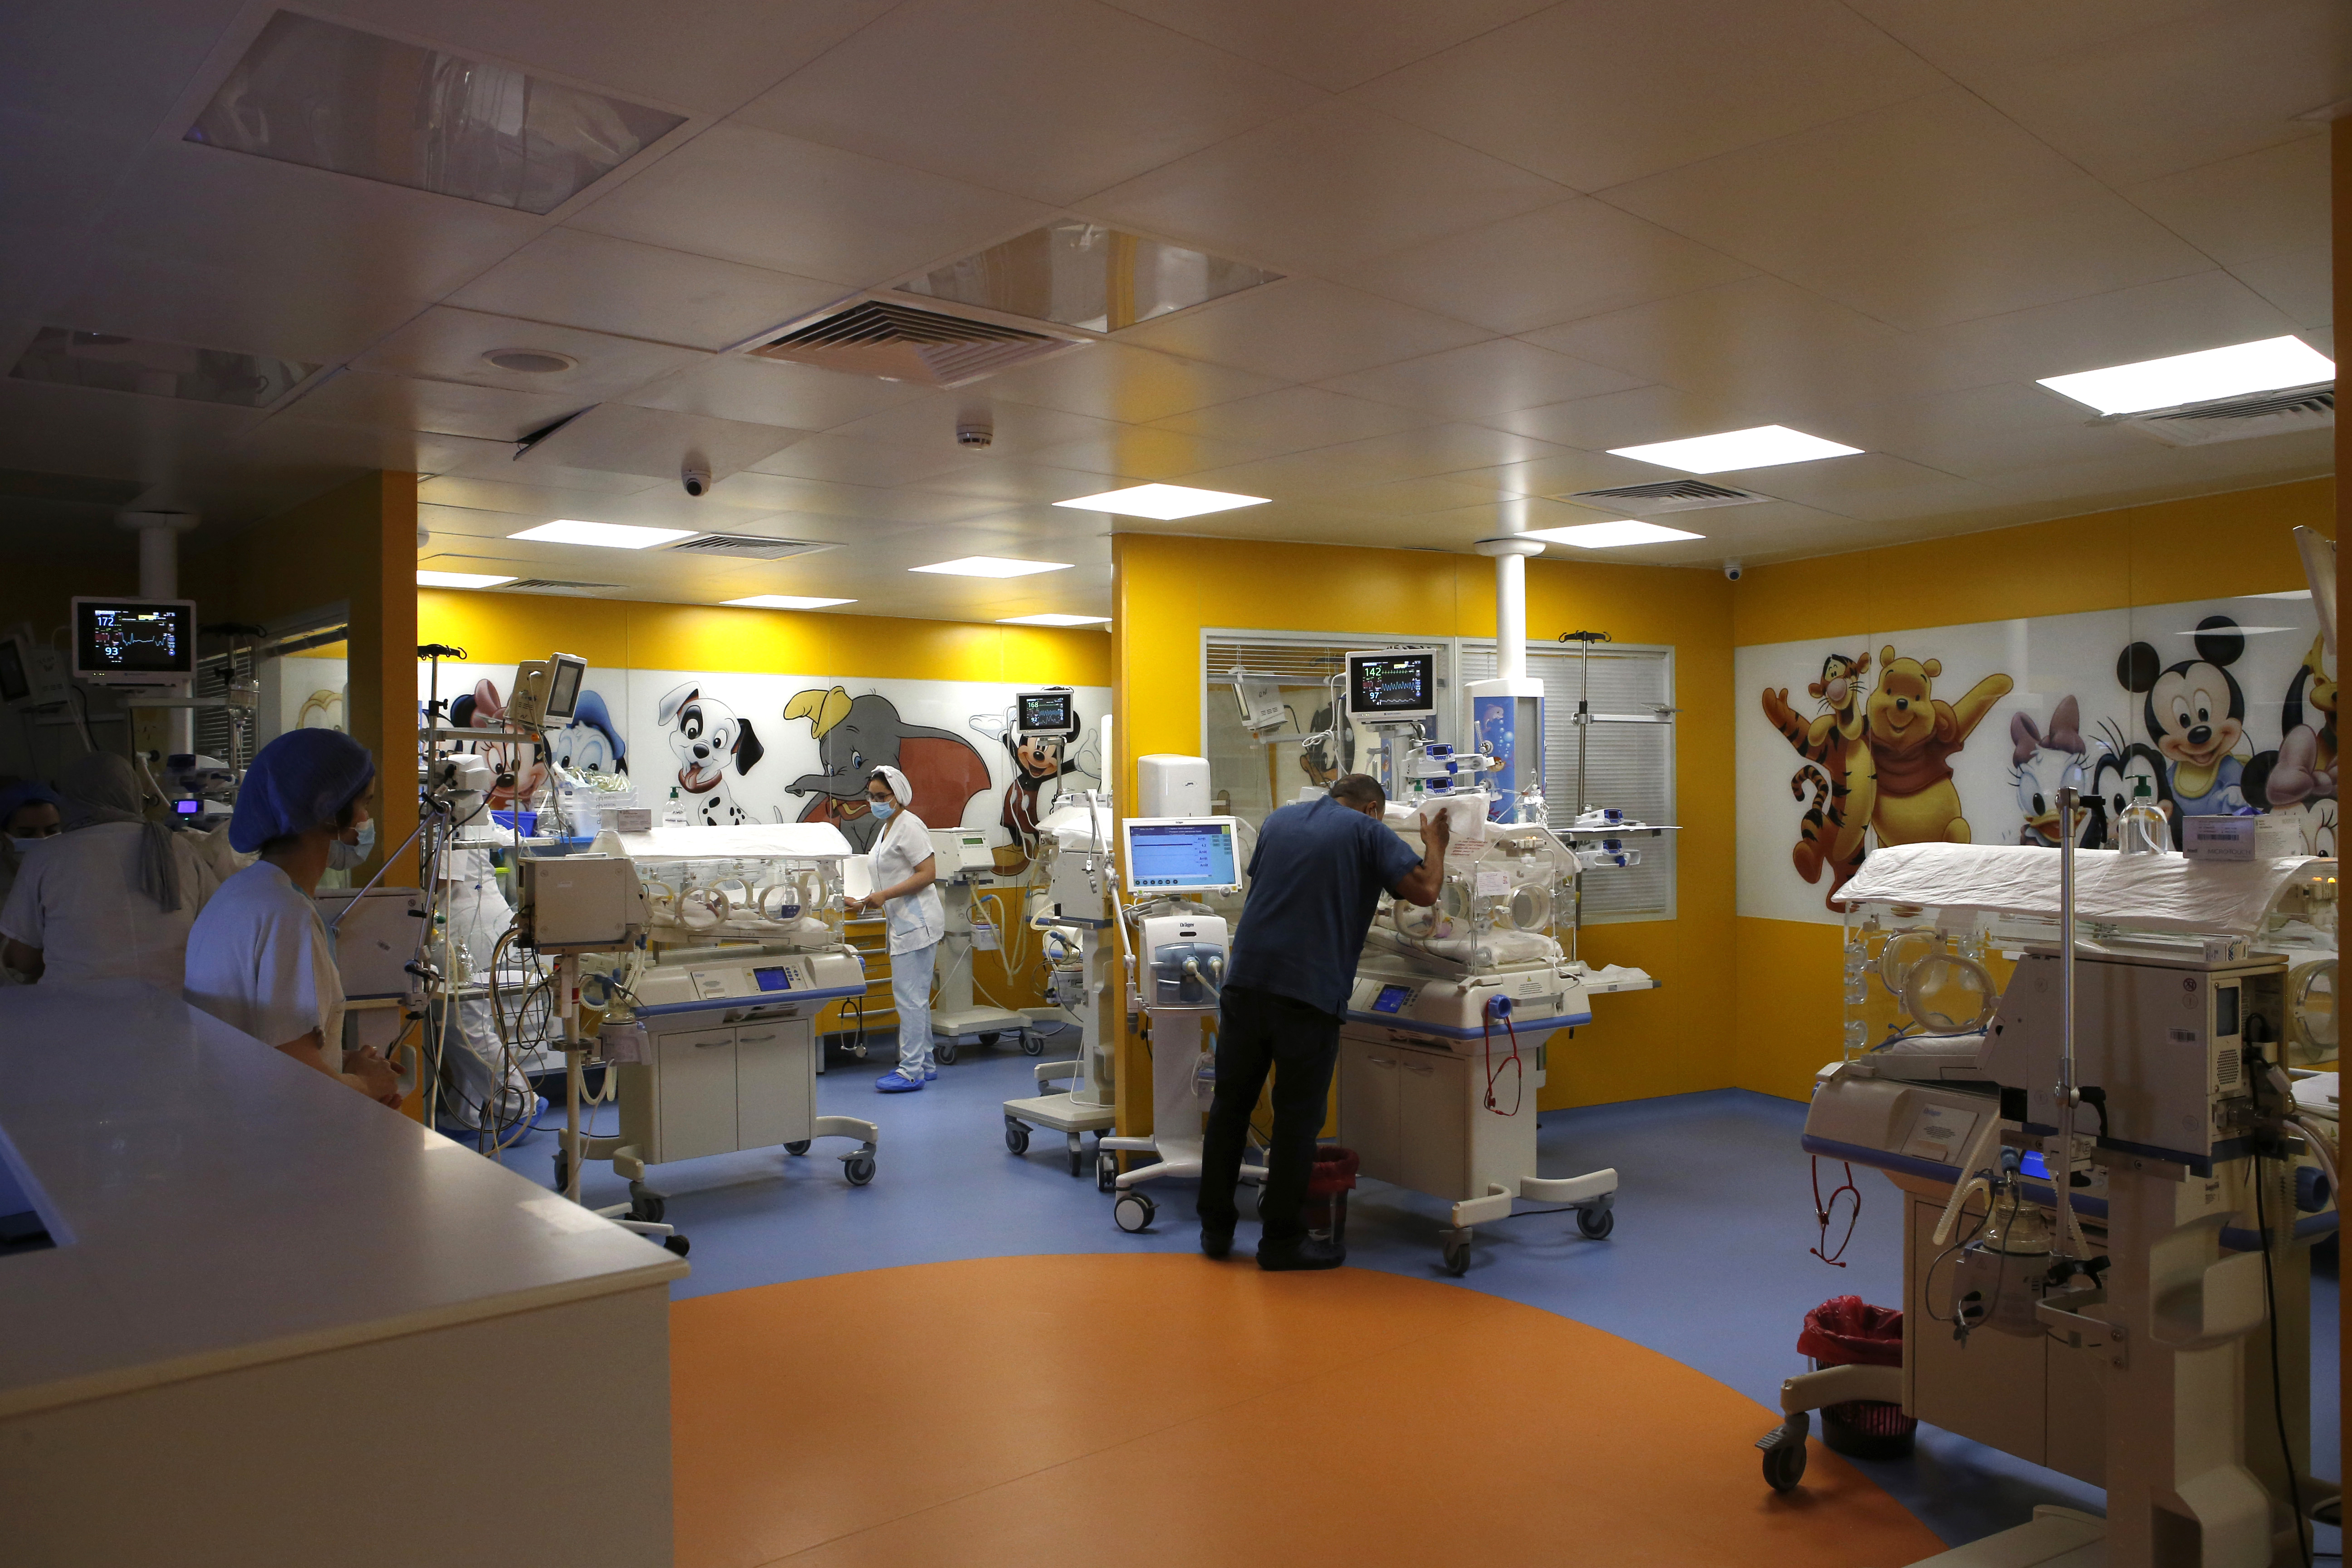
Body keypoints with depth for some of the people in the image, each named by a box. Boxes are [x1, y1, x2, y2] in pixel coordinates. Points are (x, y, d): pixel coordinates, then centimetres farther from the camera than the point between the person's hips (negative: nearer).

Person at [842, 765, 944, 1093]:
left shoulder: (909, 826, -13)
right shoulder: (888, 828, 18)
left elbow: (928, 873, -20)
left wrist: (884, 896, -21)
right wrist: (866, 902, 14)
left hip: (917, 922, -11)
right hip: (904, 924, 11)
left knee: (909, 997, -9)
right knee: (914, 997, 14)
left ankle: (911, 1071, -6)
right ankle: (924, 1064, 21)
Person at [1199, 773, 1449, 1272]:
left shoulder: (1280, 819, 18)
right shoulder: (1368, 832, 3)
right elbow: (1425, 890, -7)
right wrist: (1434, 844, 13)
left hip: (1246, 980, 5)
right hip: (1310, 990, -5)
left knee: (1230, 1106, 13)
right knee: (1297, 1117, 5)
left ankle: (1215, 1227, 20)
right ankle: (1281, 1239, 11)